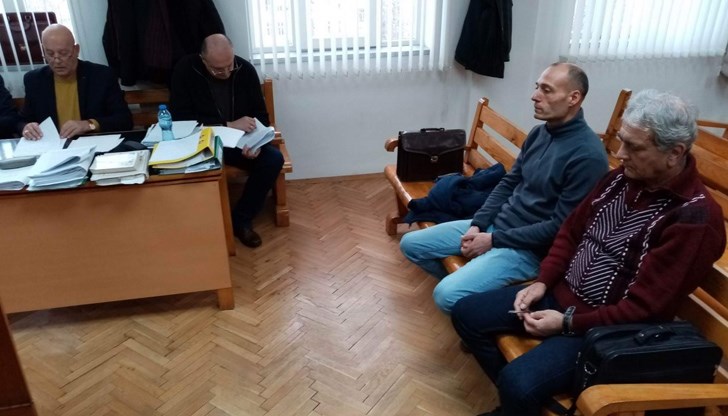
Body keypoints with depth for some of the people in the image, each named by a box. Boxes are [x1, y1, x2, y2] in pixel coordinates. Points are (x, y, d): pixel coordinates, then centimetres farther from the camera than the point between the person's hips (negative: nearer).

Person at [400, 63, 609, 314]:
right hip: (495, 224, 8)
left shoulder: (588, 155, -20)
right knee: (411, 244, 6)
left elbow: (560, 227, -20)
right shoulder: (539, 133, 6)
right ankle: (466, 280, 21)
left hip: (528, 248, -8)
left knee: (447, 295, -26)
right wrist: (477, 225, -3)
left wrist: (494, 240, -17)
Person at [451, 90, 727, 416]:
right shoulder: (621, 179, 2)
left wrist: (568, 323, -20)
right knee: (466, 313, 4)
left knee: (518, 383, -28)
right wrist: (542, 282, -2)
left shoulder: (695, 218, -20)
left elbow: (645, 308, -21)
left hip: (606, 326, -7)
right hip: (561, 293, 8)